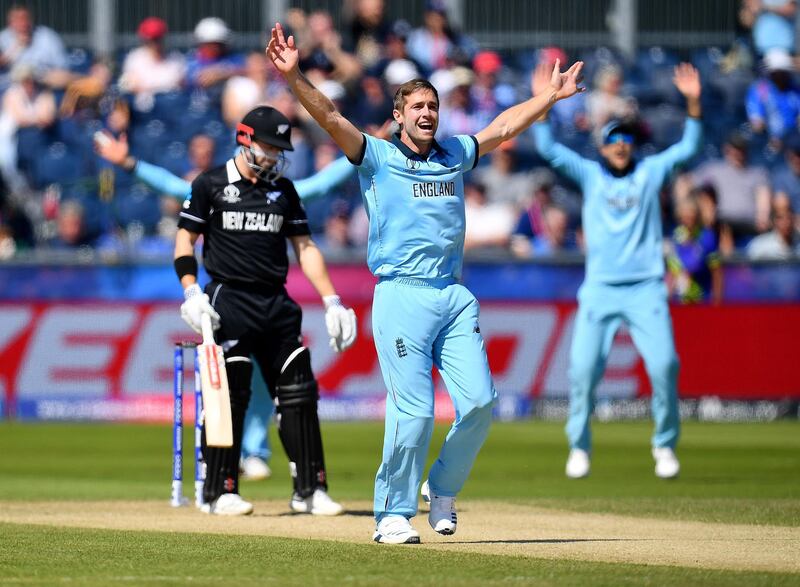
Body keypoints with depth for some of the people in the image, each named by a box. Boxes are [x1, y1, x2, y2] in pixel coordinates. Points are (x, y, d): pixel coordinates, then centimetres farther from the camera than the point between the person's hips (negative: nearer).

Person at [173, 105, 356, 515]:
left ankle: (309, 489, 6)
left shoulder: (282, 190, 13)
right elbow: (185, 240, 1)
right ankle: (220, 492, 0)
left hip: (276, 304, 4)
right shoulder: (210, 186, 1)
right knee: (229, 395, -6)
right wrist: (192, 292, -14)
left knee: (299, 395, 1)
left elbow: (304, 247, 15)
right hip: (229, 302, -4)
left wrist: (331, 301, 7)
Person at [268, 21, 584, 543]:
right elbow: (330, 118, -8)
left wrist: (553, 94, 32)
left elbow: (506, 126, 29)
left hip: (455, 297, 5)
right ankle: (394, 514, 0)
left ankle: (443, 490, 16)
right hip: (402, 298, -5)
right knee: (413, 411, -11)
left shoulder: (456, 154, 18)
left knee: (480, 402, -6)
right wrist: (294, 77, -21)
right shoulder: (377, 156, 4)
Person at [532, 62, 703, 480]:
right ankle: (579, 446, 8)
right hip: (600, 288, 0)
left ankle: (665, 445, 4)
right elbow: (548, 149, 2)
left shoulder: (650, 173, 12)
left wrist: (693, 103, -8)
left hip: (646, 290, 0)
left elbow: (688, 147, 5)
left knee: (663, 364, -13)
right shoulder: (590, 175, 10)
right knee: (583, 367, -9)